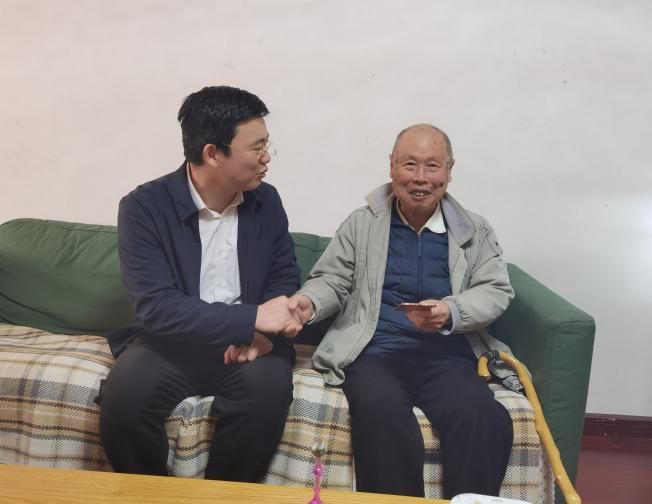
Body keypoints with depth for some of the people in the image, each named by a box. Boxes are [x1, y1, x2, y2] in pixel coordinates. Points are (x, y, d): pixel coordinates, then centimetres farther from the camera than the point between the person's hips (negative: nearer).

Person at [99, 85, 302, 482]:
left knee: (269, 389, -29)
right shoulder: (144, 207, -12)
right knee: (123, 398, -29)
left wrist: (263, 333, -15)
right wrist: (253, 318, -27)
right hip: (170, 343, -2)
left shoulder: (266, 200, 1)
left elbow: (285, 278, 7)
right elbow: (157, 308, -20)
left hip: (248, 342, 2)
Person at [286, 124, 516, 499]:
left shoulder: (476, 231, 15)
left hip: (447, 355, 1)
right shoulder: (362, 223, 14)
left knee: (487, 422, -29)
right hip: (375, 351, 0)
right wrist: (310, 302, -13)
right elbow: (333, 281, 11)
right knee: (383, 418, -33)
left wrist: (451, 312, -15)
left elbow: (496, 291, 5)